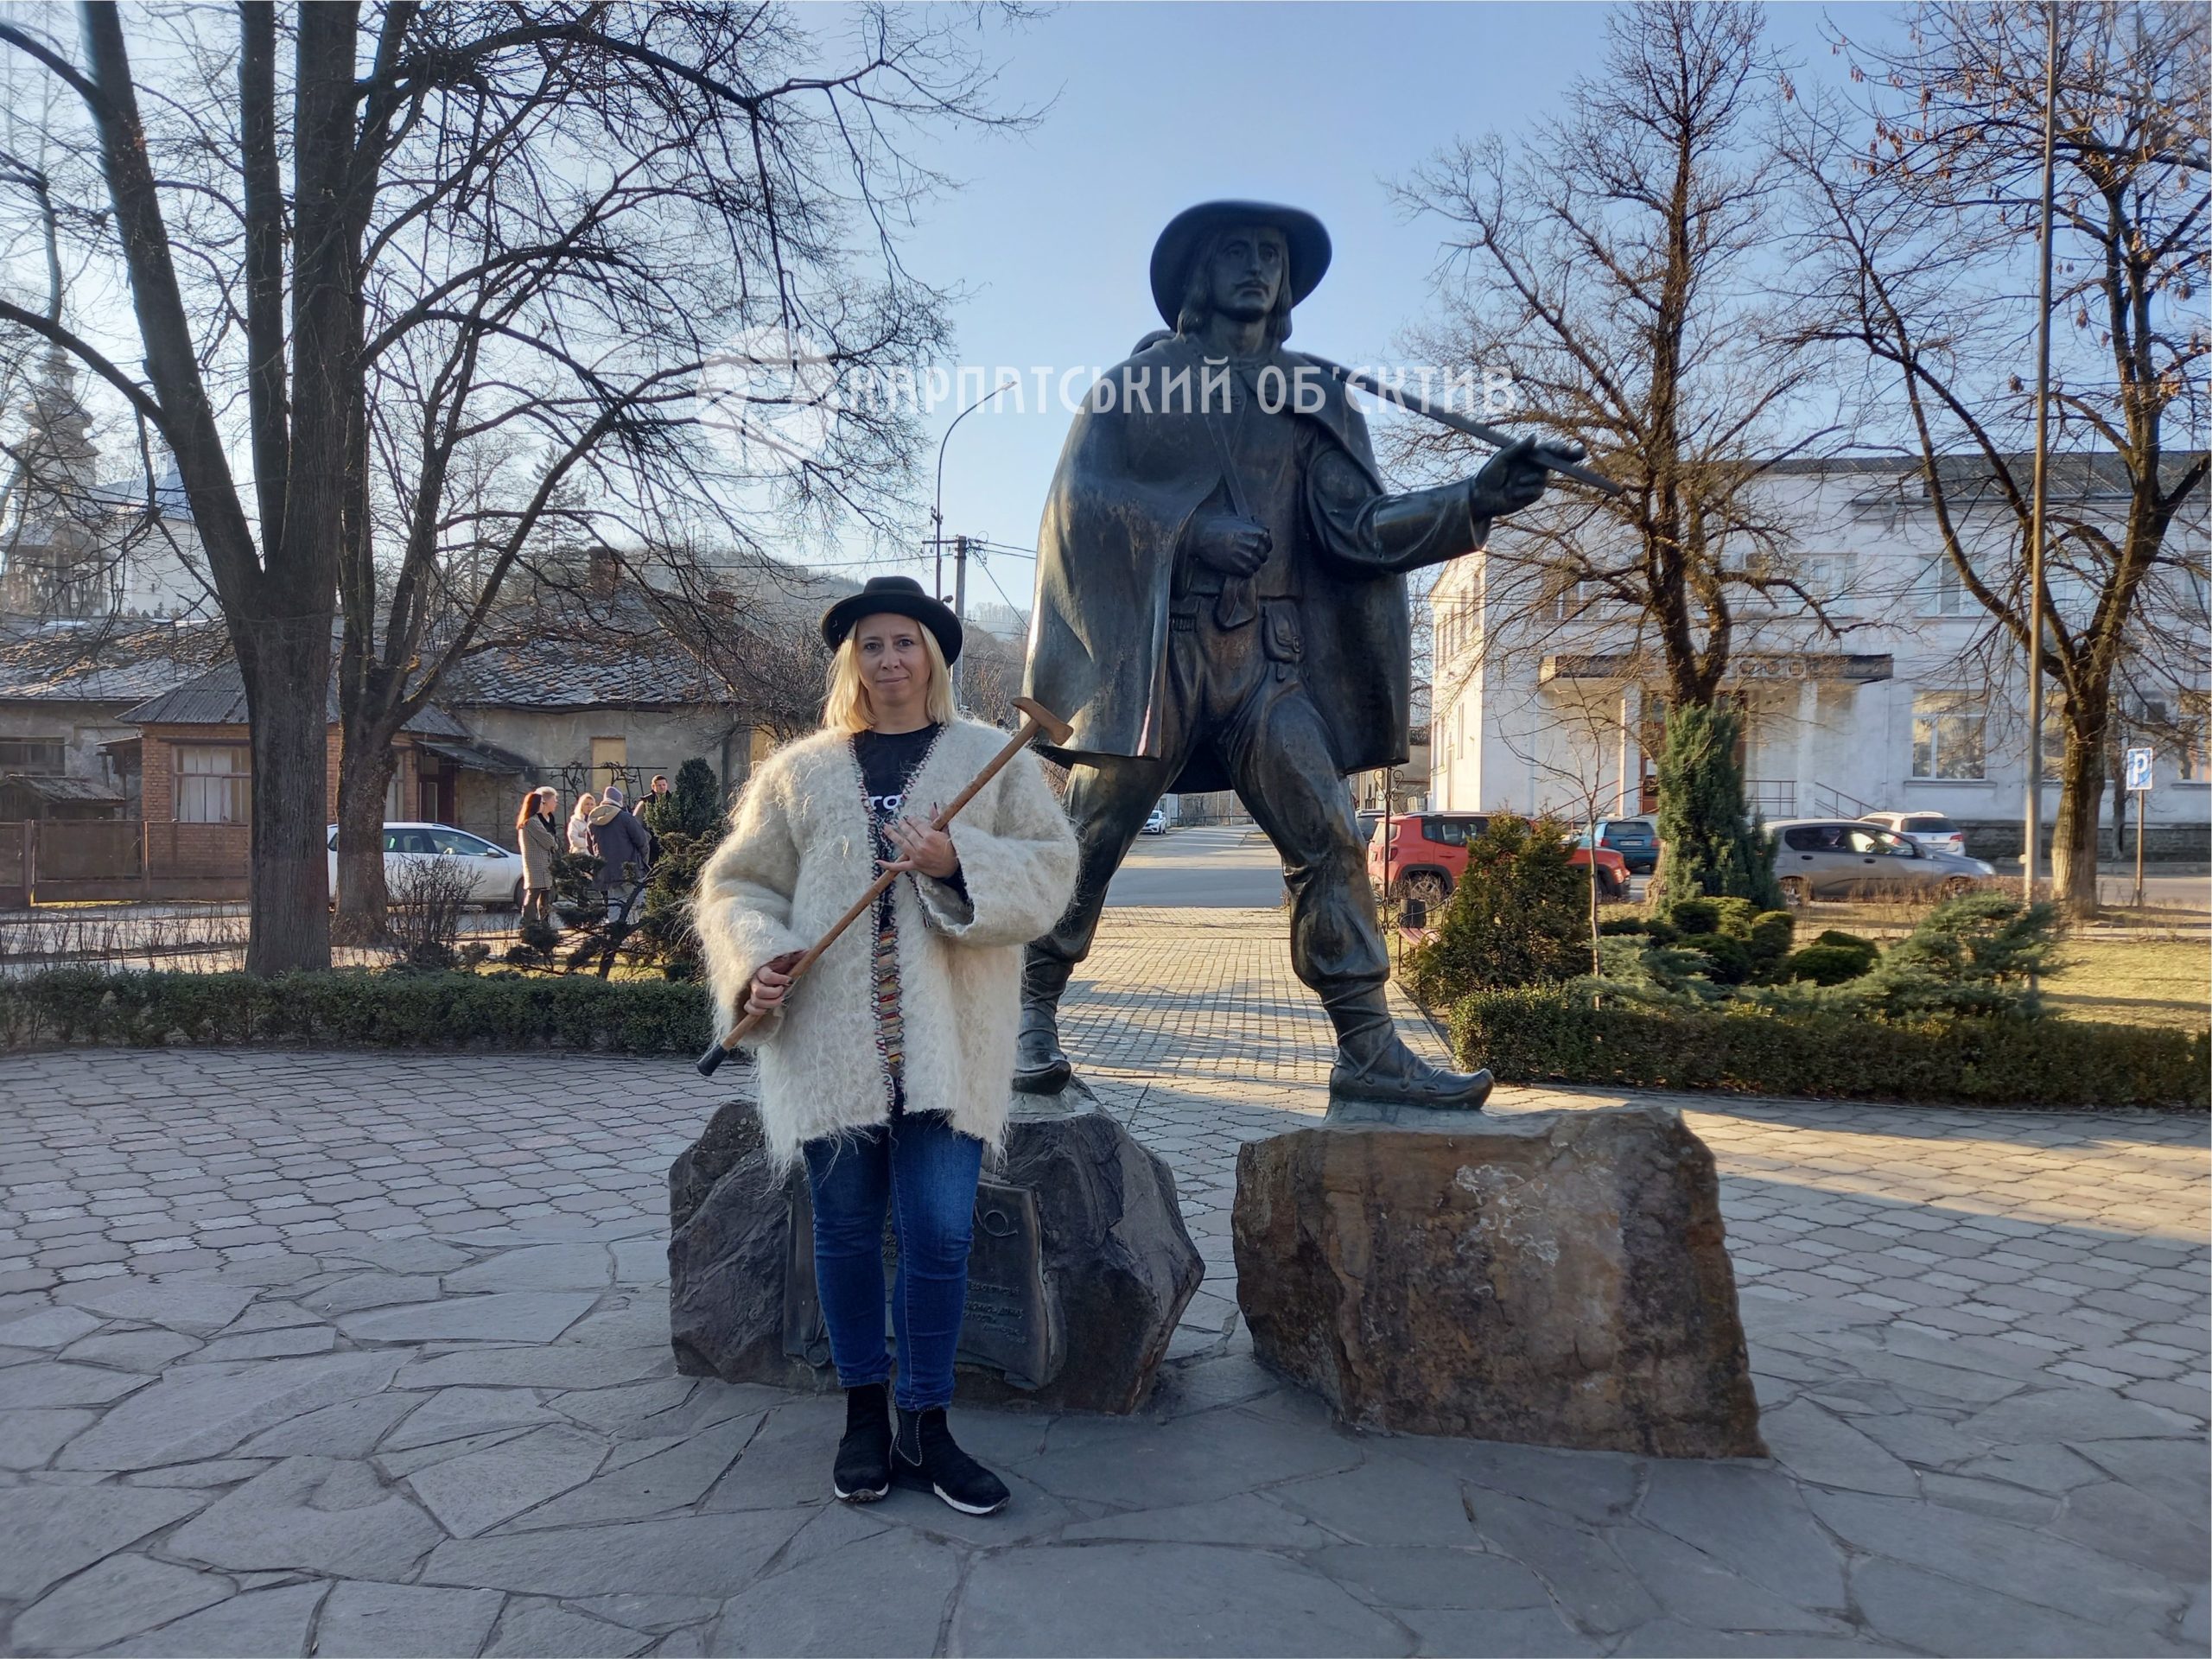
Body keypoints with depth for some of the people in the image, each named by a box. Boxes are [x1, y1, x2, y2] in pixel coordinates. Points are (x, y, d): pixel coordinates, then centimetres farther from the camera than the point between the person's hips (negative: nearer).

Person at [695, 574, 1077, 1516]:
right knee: (846, 1230, 9)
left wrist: (958, 862, -16)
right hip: (830, 1040, 1)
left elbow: (1050, 872, 1)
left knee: (940, 1236, -1)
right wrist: (758, 959, -9)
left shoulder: (994, 762, 8)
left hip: (946, 1043, -1)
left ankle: (924, 1428, 16)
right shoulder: (800, 773, 10)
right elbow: (738, 883, 11)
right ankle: (864, 1413, 27)